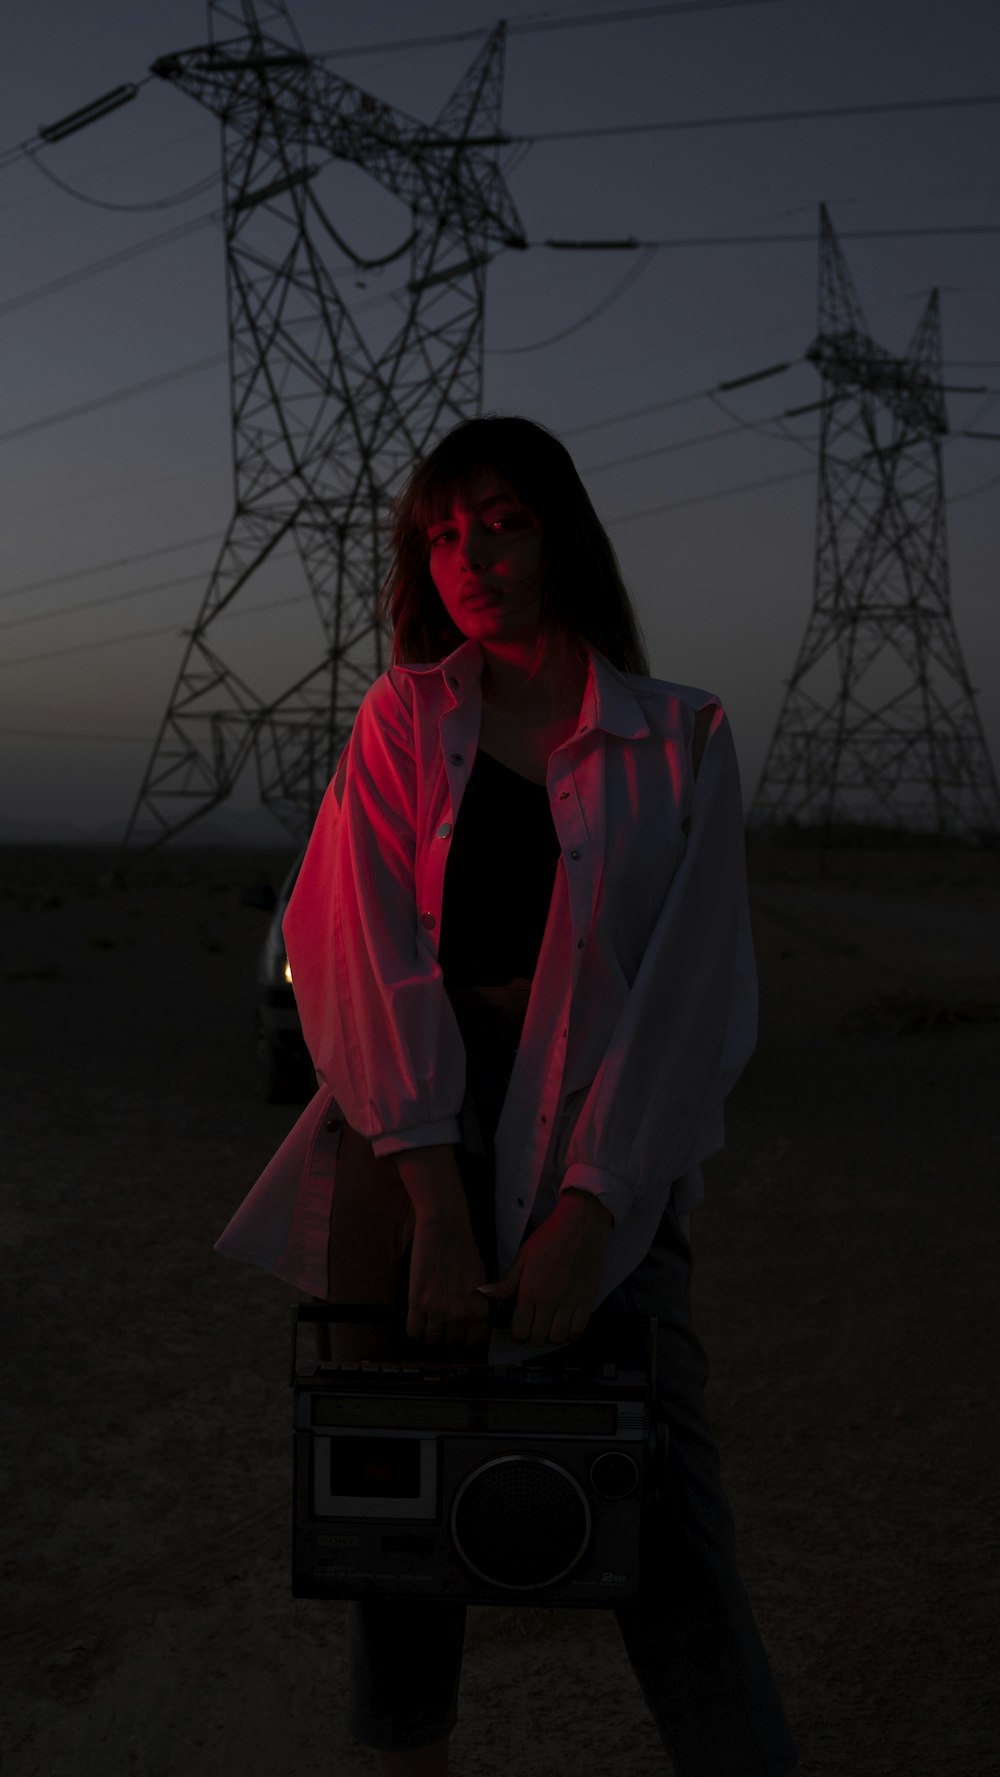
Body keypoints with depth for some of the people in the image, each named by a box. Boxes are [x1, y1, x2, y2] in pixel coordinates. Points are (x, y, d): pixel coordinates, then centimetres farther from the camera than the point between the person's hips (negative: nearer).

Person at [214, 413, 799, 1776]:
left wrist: (589, 1214, -13)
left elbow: (695, 995, -3)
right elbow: (372, 958, -3)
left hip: (604, 1144, -1)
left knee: (660, 1507, -8)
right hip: (413, 1124, 1)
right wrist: (438, 1203, -15)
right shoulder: (401, 722, 8)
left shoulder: (680, 740, 5)